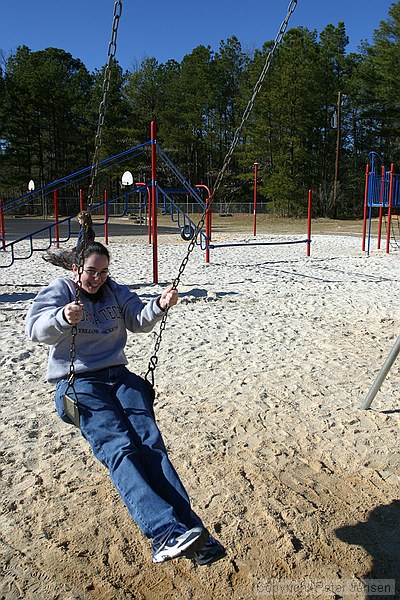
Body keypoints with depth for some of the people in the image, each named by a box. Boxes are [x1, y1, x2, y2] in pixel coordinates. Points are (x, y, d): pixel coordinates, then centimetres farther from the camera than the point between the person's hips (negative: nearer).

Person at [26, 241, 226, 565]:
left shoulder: (115, 292, 18)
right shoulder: (58, 291, 6)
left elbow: (139, 320, 3)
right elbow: (36, 328, -12)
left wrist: (160, 304, -19)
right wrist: (63, 317, -35)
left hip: (119, 376, 4)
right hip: (78, 383, -3)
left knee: (150, 441, -21)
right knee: (119, 448, -27)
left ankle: (189, 528, -29)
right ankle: (165, 530, -39)